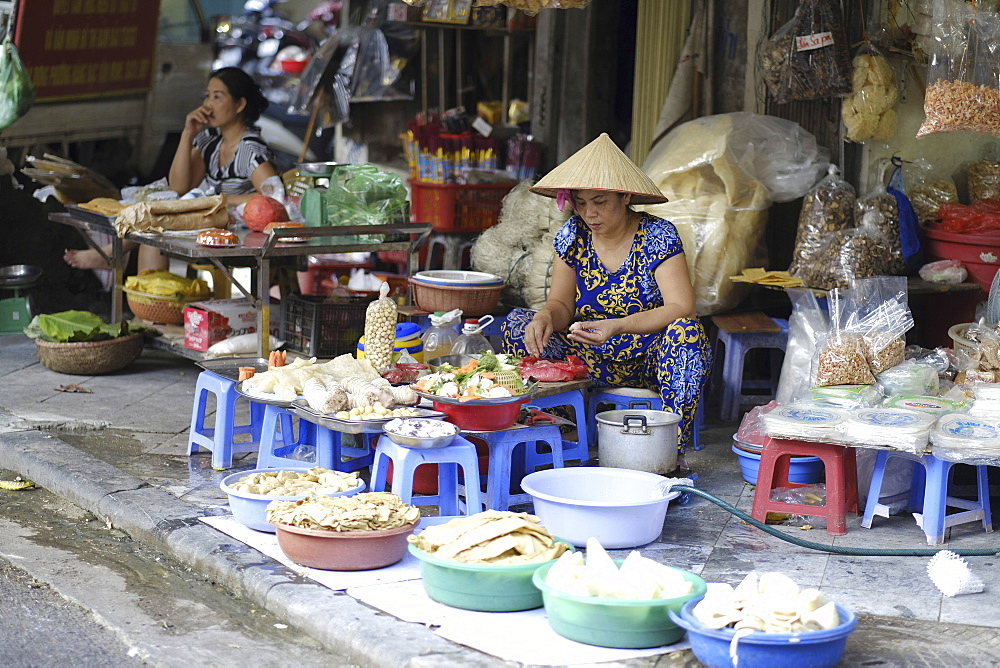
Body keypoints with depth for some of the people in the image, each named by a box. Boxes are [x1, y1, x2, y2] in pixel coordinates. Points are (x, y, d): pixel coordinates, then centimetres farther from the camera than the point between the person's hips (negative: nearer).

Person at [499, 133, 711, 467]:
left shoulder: (657, 236, -12)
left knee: (686, 329, -36)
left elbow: (681, 307, -21)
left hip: (651, 360, -4)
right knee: (517, 323, -13)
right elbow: (561, 304, 3)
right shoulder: (573, 236, 1)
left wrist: (616, 327, -36)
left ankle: (673, 451, -33)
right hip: (594, 360, 4)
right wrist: (546, 317, -23)